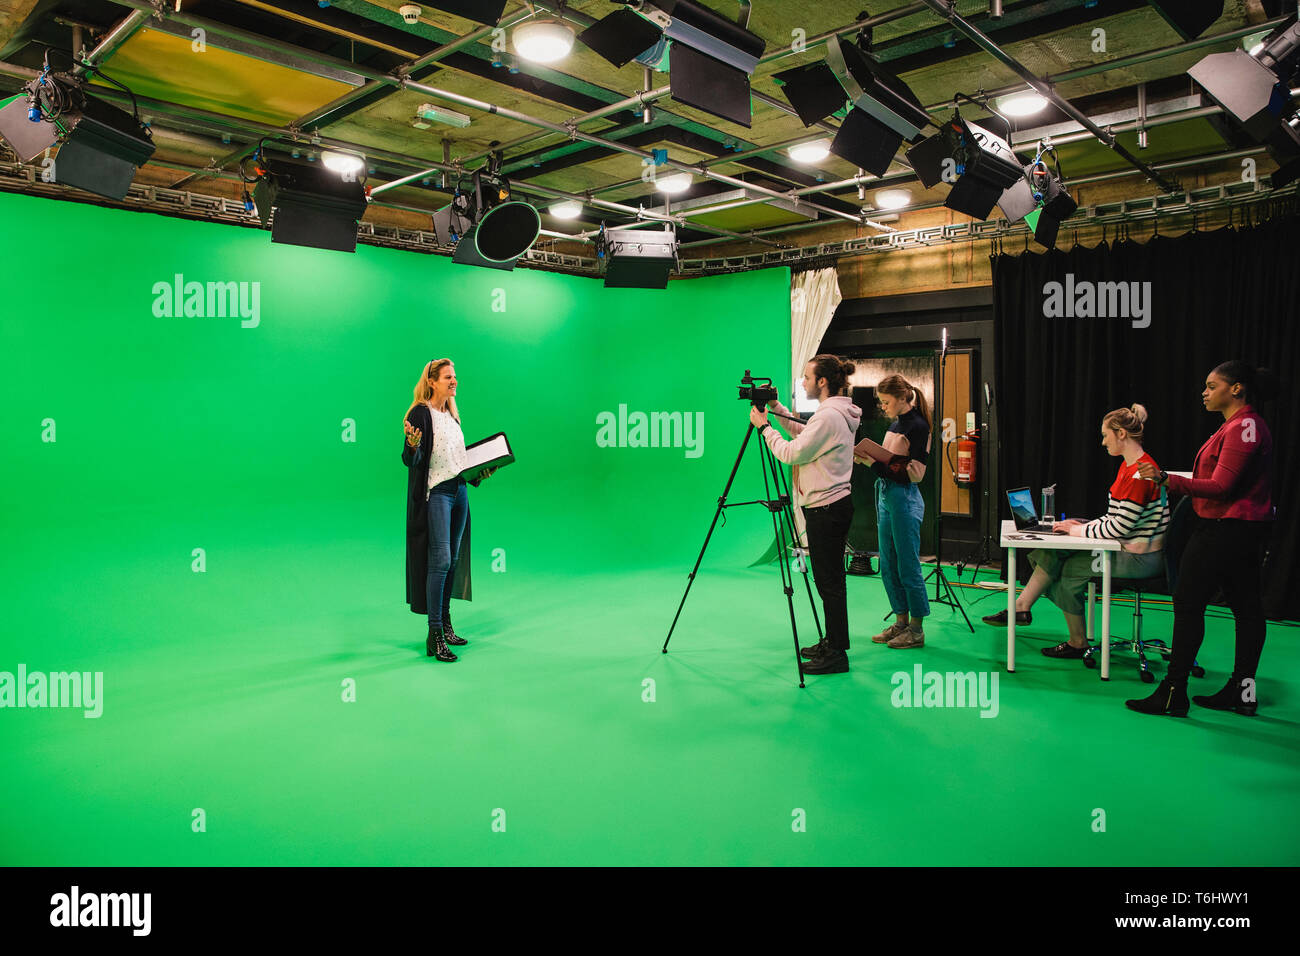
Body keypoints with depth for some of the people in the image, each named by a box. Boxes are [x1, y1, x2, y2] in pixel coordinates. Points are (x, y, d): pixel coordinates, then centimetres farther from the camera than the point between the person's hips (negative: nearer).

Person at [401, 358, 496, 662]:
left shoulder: (452, 415, 16)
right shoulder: (420, 413, -8)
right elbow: (411, 461, -14)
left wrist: (480, 472, 14)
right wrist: (412, 446, -35)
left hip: (458, 491, 8)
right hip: (435, 493, -8)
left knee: (452, 560, 9)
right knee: (439, 560, -12)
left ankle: (446, 624, 19)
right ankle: (434, 636, -8)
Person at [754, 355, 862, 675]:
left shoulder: (829, 416, -19)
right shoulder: (838, 413, 13)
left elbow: (792, 453, -17)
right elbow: (803, 434, 25)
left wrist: (764, 426, -6)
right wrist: (777, 408, 19)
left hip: (826, 510, -10)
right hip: (835, 505, 10)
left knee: (829, 582, -3)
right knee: (829, 580, 17)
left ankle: (837, 654, 5)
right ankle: (833, 642, 27)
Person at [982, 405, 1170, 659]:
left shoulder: (1140, 473, -22)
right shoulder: (1128, 466, 11)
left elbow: (1119, 526, -23)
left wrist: (1080, 531, -13)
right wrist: (1083, 525, 4)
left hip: (1139, 558, -9)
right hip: (1127, 549, 9)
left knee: (1070, 567, -7)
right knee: (1054, 554, -2)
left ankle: (1077, 643, 7)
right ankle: (1021, 607, 0)